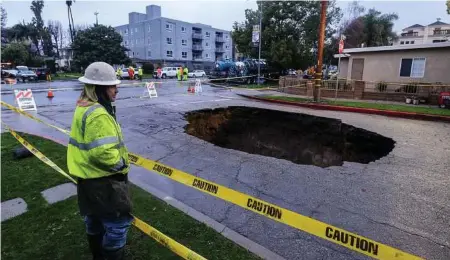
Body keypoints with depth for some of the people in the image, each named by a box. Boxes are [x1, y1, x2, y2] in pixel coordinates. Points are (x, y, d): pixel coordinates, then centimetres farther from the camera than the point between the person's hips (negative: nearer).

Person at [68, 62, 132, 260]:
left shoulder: (84, 107, 6)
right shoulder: (98, 115, -28)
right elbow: (103, 152, -35)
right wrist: (122, 165, -17)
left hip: (88, 177, 11)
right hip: (103, 181, -11)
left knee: (95, 220, 27)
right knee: (117, 224, 4)